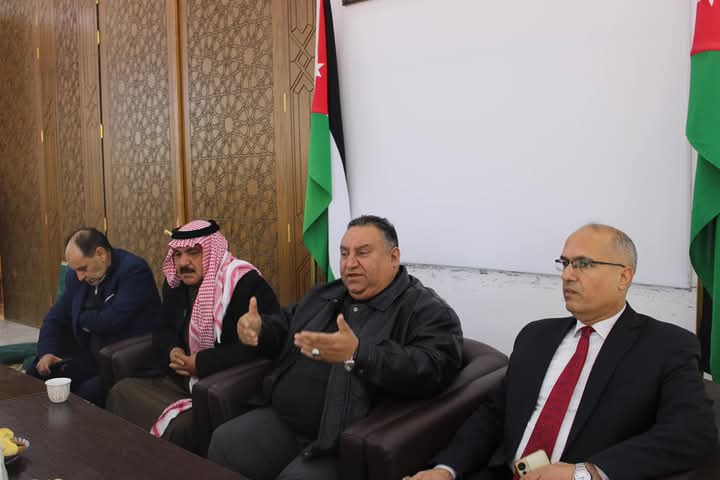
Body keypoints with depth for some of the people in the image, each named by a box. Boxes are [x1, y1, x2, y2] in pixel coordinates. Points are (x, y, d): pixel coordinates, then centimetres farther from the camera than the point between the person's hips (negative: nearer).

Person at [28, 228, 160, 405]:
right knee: (37, 374, -9)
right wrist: (47, 352, -3)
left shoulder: (134, 271, -16)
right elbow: (55, 317, 16)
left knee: (87, 391, -31)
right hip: (91, 357, 8)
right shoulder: (77, 276, 8)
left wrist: (81, 317, -4)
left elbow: (113, 320, -24)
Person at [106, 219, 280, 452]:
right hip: (181, 378, 8)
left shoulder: (245, 283, -17)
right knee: (121, 393, -7)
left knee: (181, 425, -30)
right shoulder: (176, 283, 9)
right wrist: (172, 352, -3)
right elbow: (164, 330, 22)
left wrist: (200, 363, -19)